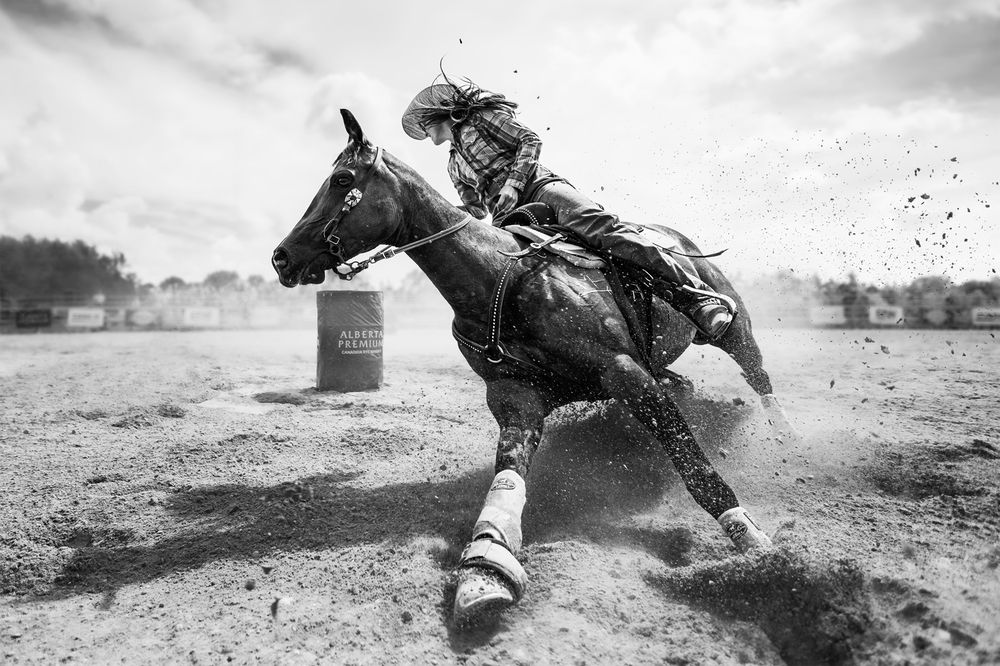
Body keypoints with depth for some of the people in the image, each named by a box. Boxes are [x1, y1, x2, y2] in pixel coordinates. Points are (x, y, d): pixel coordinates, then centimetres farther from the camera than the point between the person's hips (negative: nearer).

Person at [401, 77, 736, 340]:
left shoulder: (482, 116, 14)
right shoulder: (454, 165, 33)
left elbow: (530, 140, 1)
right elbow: (475, 213, 30)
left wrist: (512, 185, -13)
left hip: (538, 186, -7)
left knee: (596, 224, -34)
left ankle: (699, 295, -39)